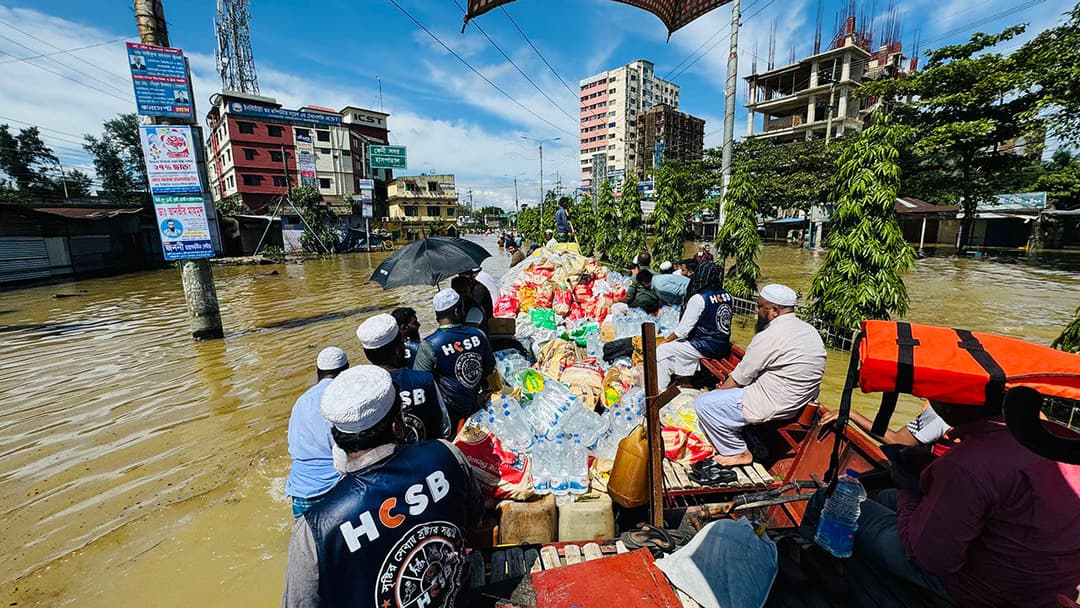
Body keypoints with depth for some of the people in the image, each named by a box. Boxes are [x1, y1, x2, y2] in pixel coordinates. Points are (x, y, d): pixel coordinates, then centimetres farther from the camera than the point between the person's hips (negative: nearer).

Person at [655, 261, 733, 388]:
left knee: (662, 351, 1)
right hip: (724, 347, 8)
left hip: (706, 348, -8)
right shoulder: (728, 297, 2)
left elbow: (682, 330, -18)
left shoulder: (698, 299, -20)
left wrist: (666, 340, -3)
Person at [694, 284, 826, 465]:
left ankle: (738, 452, 7)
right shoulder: (808, 329, 5)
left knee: (703, 403, -7)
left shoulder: (769, 337, -24)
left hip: (774, 406, -10)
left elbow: (740, 378, -15)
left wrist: (718, 391, 4)